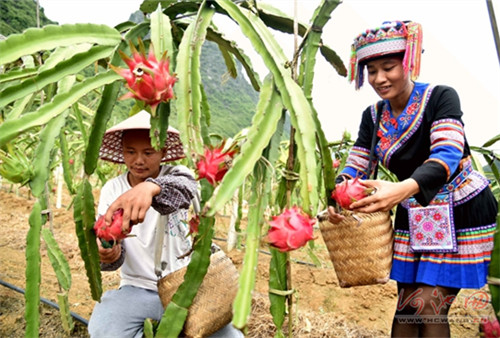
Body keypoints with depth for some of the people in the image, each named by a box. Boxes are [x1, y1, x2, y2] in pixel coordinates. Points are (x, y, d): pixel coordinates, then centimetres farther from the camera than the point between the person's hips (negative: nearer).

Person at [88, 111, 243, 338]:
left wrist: (150, 187, -56)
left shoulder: (176, 175, -8)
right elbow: (105, 242, -8)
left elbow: (184, 189, -34)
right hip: (138, 289, 1)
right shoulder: (111, 190, -1)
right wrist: (108, 253, -32)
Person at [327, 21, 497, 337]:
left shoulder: (441, 97, -16)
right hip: (414, 216, 5)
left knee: (430, 305, -7)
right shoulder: (373, 116, -1)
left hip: (461, 211, -4)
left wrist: (403, 189, -48)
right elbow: (356, 166, -4)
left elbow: (448, 155, -29)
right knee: (407, 302, 7)